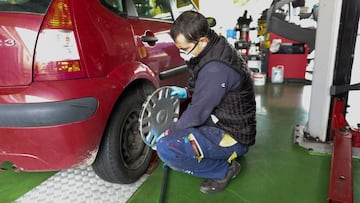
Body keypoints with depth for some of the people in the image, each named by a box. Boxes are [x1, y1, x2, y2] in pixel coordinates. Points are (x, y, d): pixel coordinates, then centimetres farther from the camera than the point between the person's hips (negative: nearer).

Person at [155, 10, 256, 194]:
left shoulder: (216, 68, -29)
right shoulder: (216, 49, 1)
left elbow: (197, 113, -22)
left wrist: (169, 133, -8)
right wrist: (186, 92, 3)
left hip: (233, 136, -10)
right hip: (222, 122, 10)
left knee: (166, 149, -25)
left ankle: (224, 168, -4)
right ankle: (222, 154, 14)